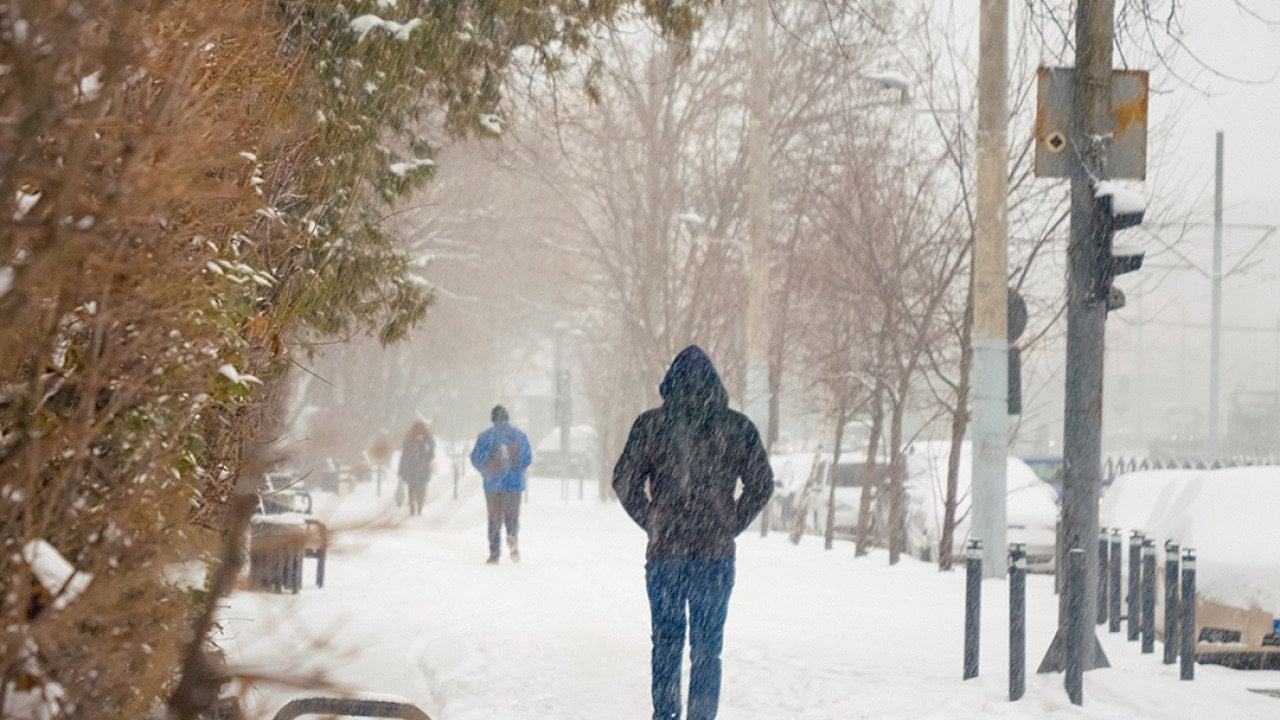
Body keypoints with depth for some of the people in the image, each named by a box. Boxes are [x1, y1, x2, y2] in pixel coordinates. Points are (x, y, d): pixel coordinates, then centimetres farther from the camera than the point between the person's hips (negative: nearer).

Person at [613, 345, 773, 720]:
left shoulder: (651, 424, -2)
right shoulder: (736, 427, -1)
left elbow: (625, 481, -1)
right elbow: (761, 484, 1)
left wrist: (652, 523, 8)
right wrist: (730, 526, 7)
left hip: (665, 549, 0)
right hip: (716, 553, 0)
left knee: (666, 641, 12)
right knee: (707, 647, 5)